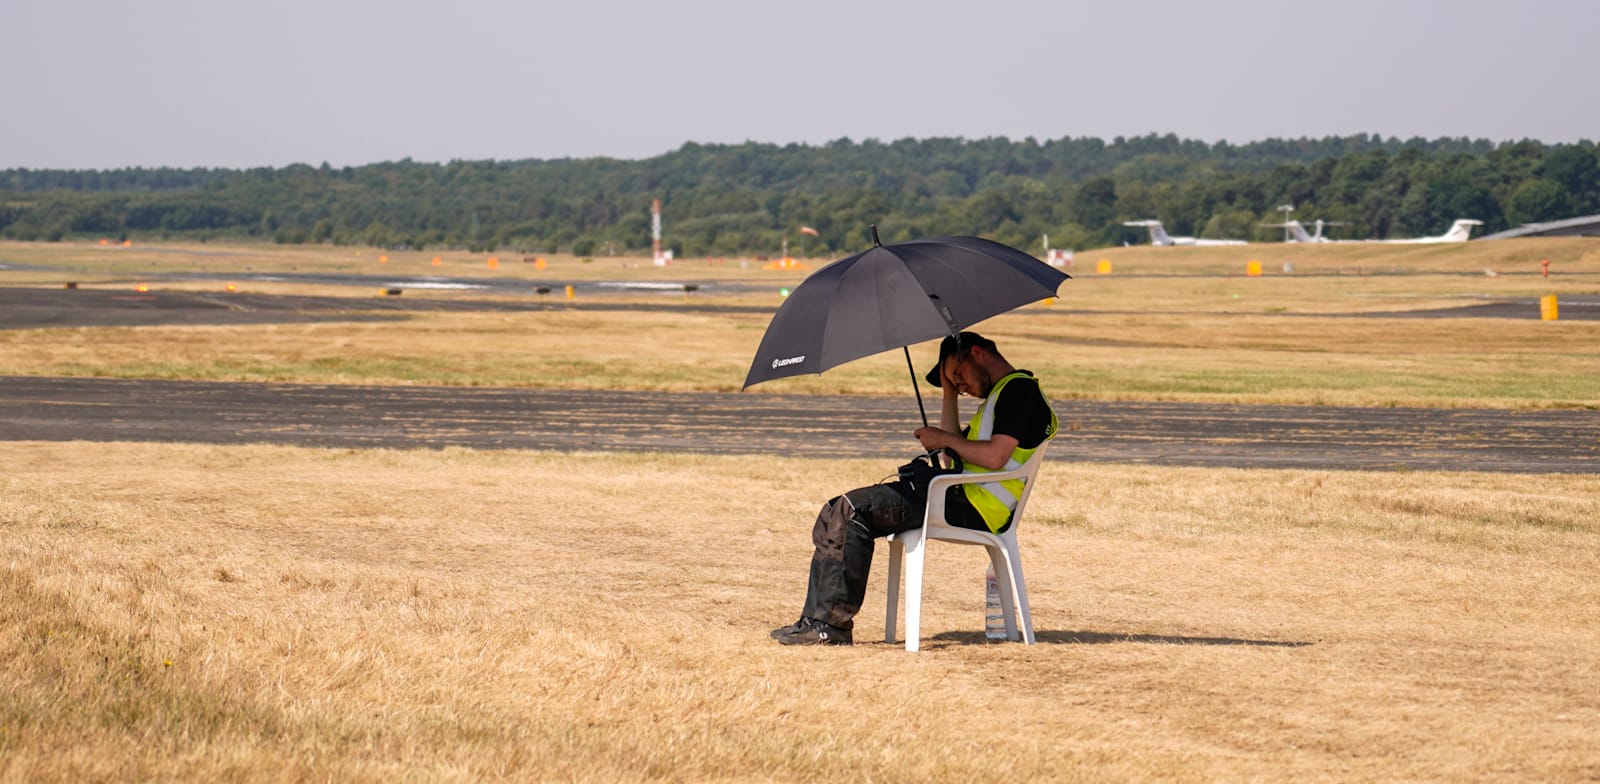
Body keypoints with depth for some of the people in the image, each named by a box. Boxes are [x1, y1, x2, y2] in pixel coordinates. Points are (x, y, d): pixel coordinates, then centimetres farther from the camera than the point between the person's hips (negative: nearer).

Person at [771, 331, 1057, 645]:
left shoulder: (1018, 388, -6)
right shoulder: (1002, 394, 26)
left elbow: (996, 456, -20)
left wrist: (944, 439, -6)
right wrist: (949, 395, 20)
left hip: (975, 508, -11)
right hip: (962, 498, 11)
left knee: (853, 510, -20)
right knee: (836, 514, 5)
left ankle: (832, 623, -19)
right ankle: (816, 620, -2)